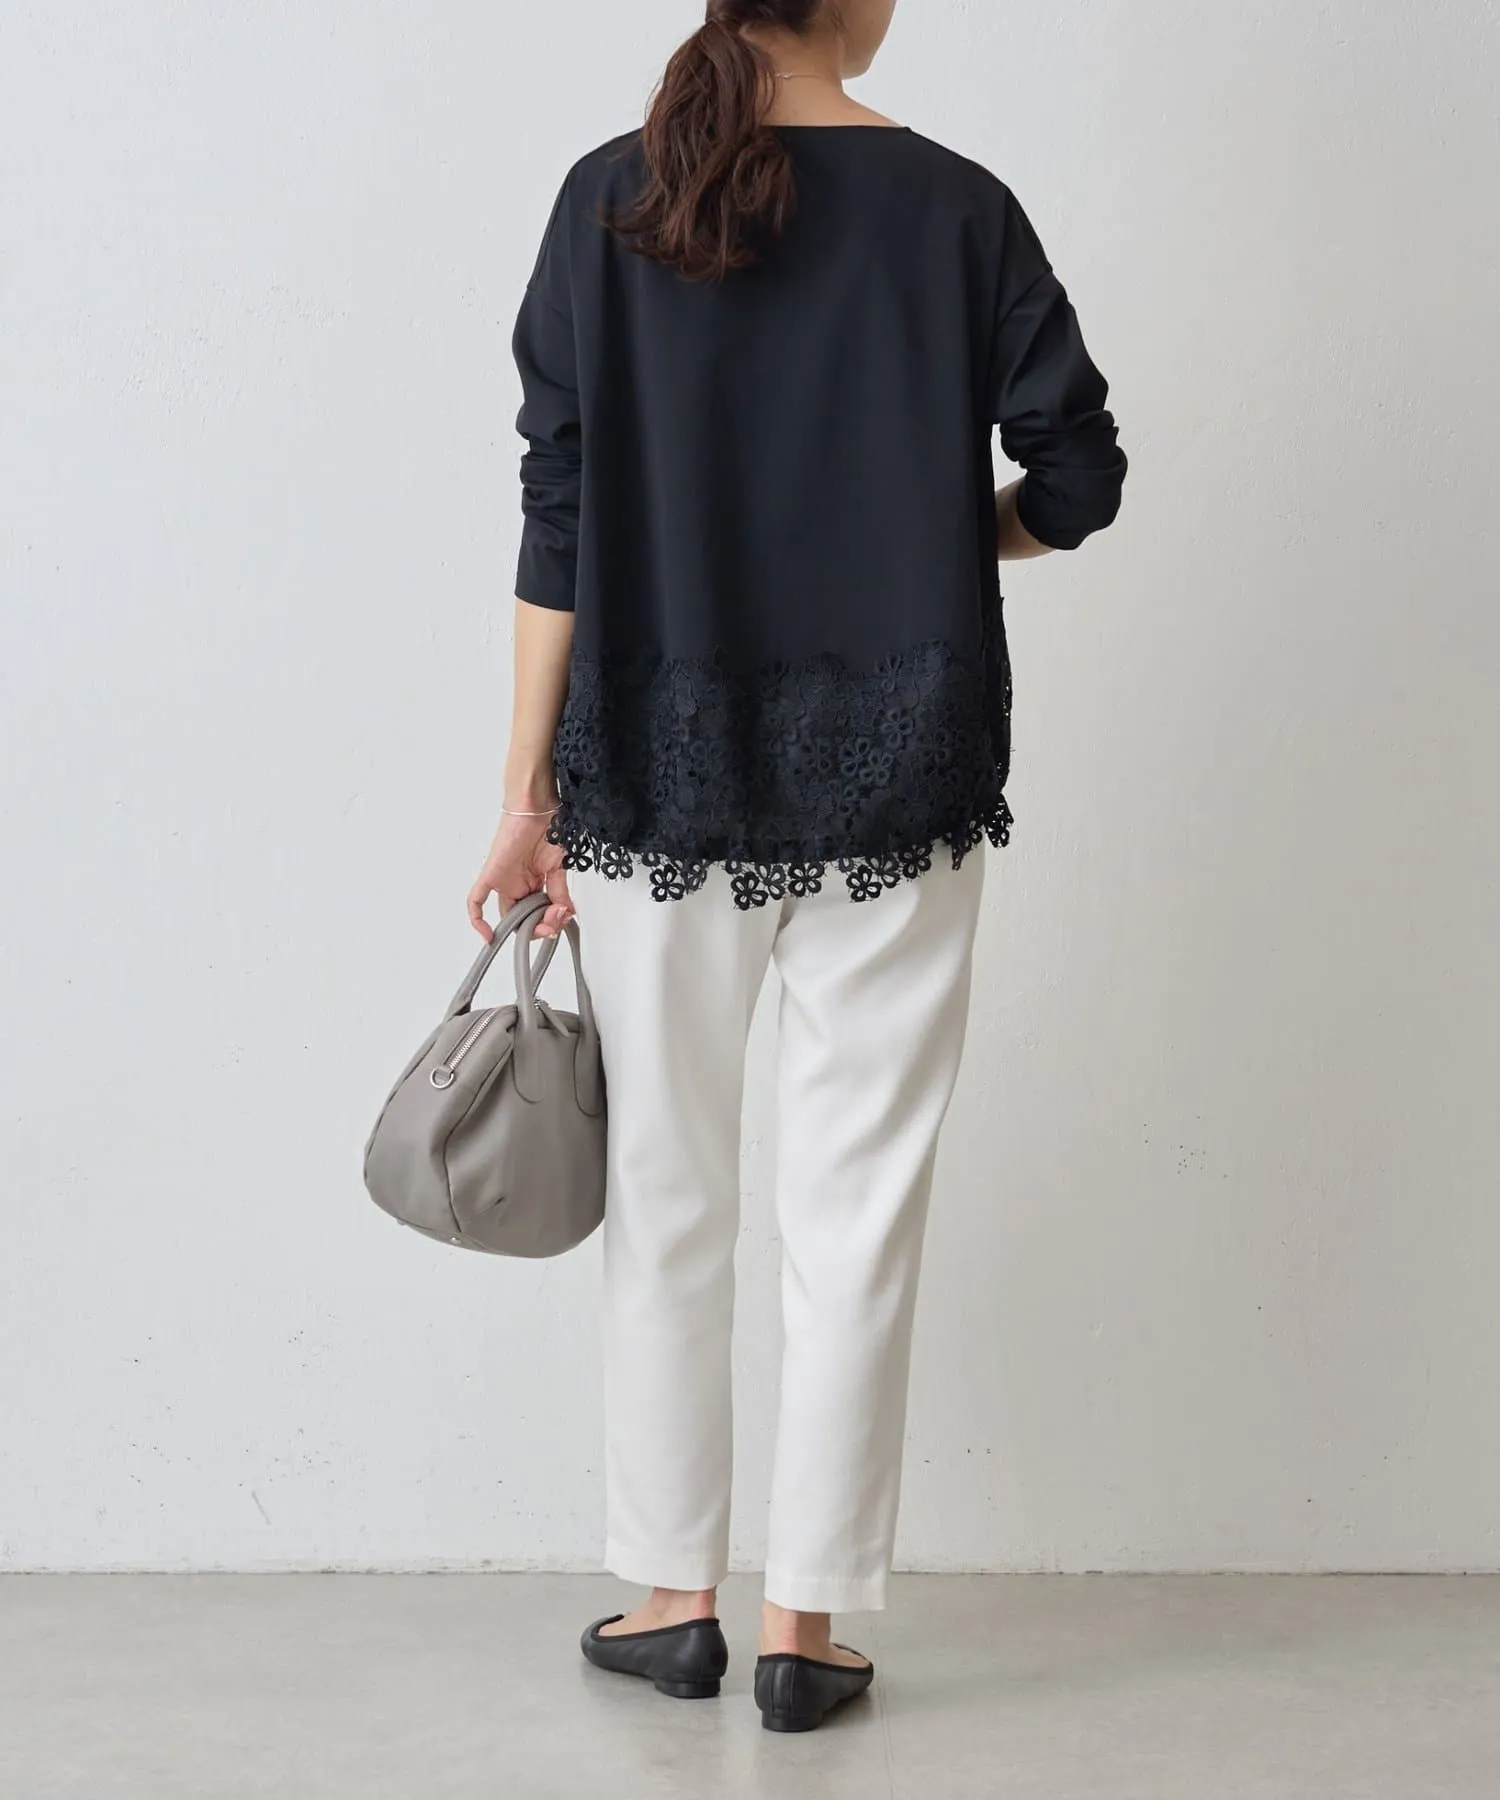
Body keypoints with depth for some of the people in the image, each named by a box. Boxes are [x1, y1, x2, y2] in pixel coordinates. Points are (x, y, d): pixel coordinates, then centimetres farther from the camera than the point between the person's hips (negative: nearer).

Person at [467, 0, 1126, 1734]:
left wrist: (532, 791, 1)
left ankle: (670, 1591, 23)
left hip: (661, 771, 1)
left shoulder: (607, 201, -1)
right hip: (895, 776, -1)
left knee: (668, 1194, 13)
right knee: (854, 1202, 7)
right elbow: (1080, 475, -1)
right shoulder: (954, 206, -3)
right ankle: (804, 1620, 14)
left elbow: (557, 519, -3)